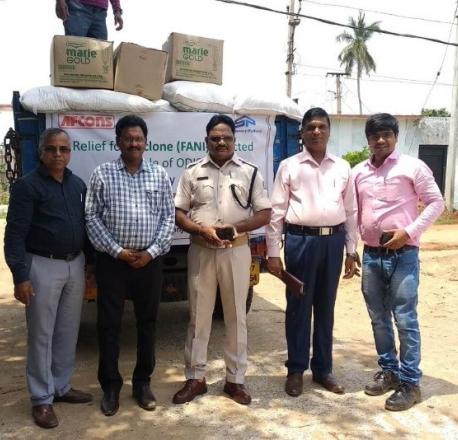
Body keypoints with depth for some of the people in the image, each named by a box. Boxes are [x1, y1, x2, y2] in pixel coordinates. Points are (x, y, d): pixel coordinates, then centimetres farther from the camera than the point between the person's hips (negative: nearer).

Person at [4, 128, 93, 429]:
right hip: (43, 266, -6)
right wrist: (20, 275, -18)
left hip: (75, 264, 6)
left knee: (68, 331, 14)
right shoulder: (27, 186, -9)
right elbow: (15, 234, -12)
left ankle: (62, 387, 29)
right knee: (41, 334, 3)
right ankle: (42, 398, 15)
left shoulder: (78, 184, 9)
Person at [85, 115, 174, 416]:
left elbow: (169, 218, 3)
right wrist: (117, 251, -10)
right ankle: (111, 386, 20)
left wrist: (152, 251, -8)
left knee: (147, 322, 10)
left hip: (150, 261, 2)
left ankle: (143, 382, 26)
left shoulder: (160, 175, 5)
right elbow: (92, 217, -3)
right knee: (109, 324, 5)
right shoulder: (102, 174, 0)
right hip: (112, 260, -1)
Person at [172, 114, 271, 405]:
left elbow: (265, 214, 2)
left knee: (237, 316, 8)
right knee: (199, 315, 8)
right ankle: (195, 378, 20)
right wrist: (203, 230, -14)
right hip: (201, 250, 1)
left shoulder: (250, 172, 3)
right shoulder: (193, 172, 4)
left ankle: (236, 379, 20)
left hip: (236, 251, 0)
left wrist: (236, 227, -14)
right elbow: (179, 213, 4)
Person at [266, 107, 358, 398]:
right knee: (298, 307, 6)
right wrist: (273, 253, -6)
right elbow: (277, 211, -2)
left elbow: (351, 211, 10)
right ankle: (296, 369, 21)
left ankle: (323, 368, 27)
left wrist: (351, 251, 7)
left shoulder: (342, 167, 8)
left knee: (326, 308, 13)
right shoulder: (289, 166, 0)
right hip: (300, 240, -2)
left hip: (333, 240, 3)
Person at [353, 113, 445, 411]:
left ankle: (410, 382, 10)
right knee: (378, 318, 13)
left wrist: (409, 232, -14)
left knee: (405, 319, -2)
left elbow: (436, 203, -5)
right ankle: (389, 371, 28)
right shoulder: (359, 172, 10)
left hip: (403, 254, -5)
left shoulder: (412, 166, -4)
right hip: (371, 254, 5)